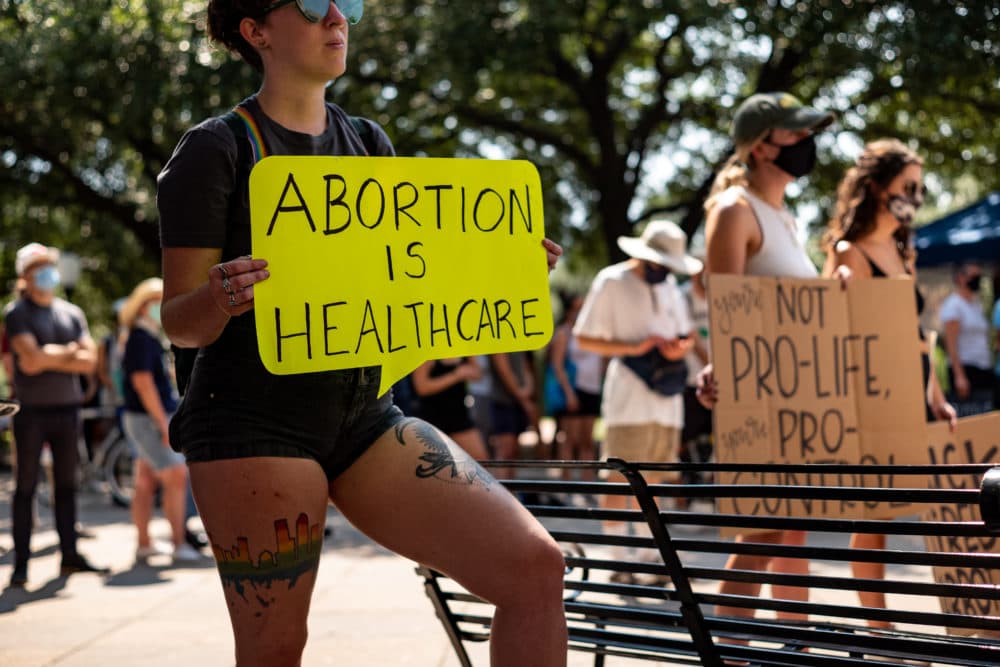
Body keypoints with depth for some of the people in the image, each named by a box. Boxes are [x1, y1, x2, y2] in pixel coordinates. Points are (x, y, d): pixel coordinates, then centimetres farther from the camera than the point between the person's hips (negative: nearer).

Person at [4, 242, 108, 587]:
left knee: (67, 484, 9)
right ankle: (20, 562, 1)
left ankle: (69, 555, 15)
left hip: (67, 407, 5)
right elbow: (30, 360, -16)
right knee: (26, 486, -2)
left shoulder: (72, 313, 12)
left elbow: (89, 361, 3)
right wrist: (68, 353, -3)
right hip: (32, 411, -5)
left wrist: (49, 358, -9)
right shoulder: (17, 313, -2)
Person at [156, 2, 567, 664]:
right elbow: (179, 324, -4)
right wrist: (220, 298, -27)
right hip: (255, 426, -5)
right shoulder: (215, 150, -2)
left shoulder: (370, 143, 15)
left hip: (365, 417, 5)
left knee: (537, 568, -9)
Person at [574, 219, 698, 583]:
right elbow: (584, 338, -5)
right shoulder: (611, 282, -3)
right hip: (629, 394, -6)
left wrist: (679, 347, -3)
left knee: (653, 479, 10)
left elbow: (685, 335, 22)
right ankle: (619, 562, -5)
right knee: (620, 477, -9)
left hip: (667, 397, 6)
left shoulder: (669, 286, 16)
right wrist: (633, 347, -16)